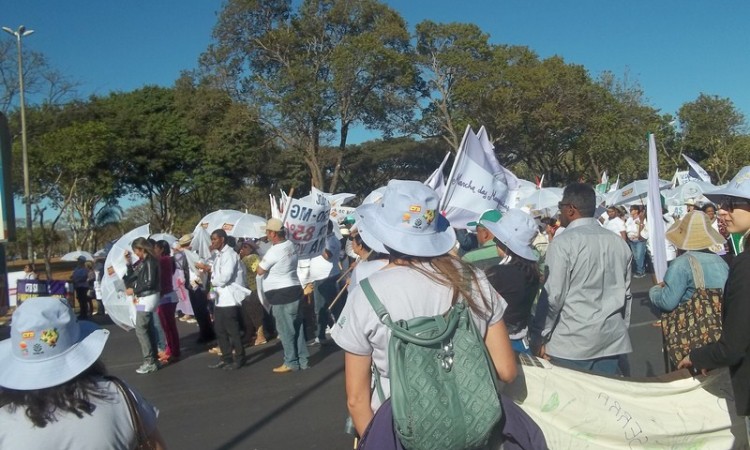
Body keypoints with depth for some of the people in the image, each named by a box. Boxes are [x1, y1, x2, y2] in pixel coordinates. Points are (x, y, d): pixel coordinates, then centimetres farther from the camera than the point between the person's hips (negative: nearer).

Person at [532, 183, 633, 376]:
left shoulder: (563, 243, -11)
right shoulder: (619, 243, 8)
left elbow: (553, 296, -13)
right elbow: (626, 293, 13)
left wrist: (541, 337, -3)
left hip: (572, 342, -6)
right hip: (613, 340, 6)